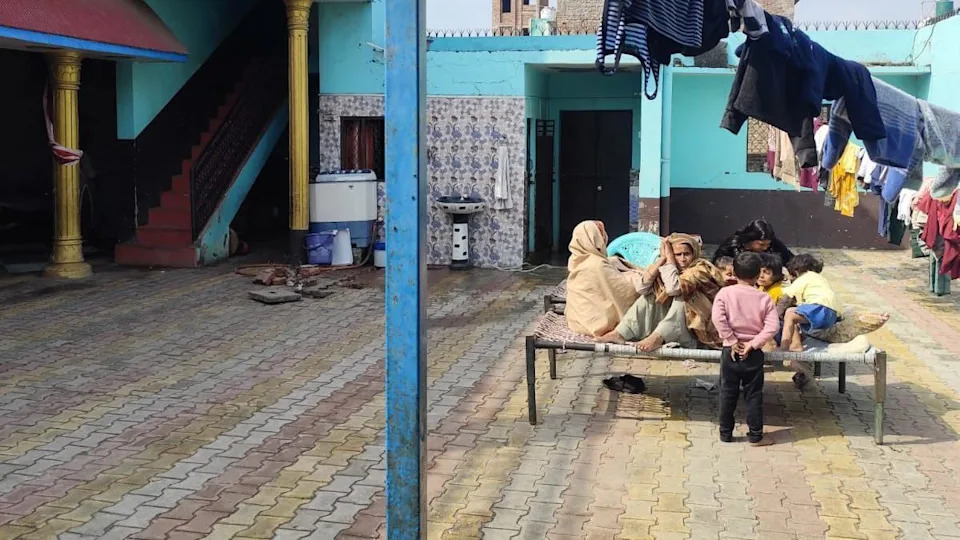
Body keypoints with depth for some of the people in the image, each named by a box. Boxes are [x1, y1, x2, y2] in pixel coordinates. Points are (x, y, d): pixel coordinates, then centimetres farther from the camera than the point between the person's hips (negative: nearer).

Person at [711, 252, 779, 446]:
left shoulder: (725, 293, -7)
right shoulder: (764, 298, -4)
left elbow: (718, 318, -18)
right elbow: (773, 326, -13)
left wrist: (731, 341, -12)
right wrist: (753, 344, -11)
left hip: (731, 352, 0)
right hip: (753, 355, 0)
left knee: (728, 394, 10)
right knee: (754, 395, 9)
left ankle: (726, 433, 18)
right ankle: (756, 436, 14)